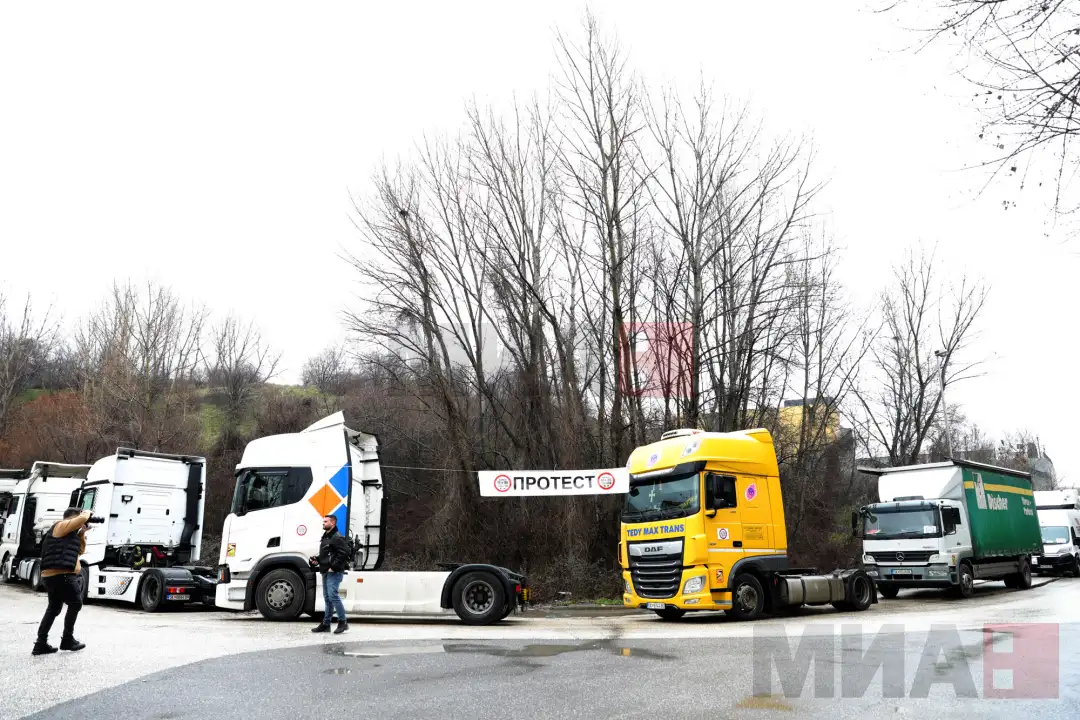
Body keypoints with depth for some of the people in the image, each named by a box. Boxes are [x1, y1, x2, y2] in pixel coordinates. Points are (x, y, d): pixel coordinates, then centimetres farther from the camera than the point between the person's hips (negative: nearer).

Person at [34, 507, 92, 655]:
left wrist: (82, 532, 16)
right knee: (75, 604, 2)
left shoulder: (68, 532, 23)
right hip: (61, 576, -10)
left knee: (53, 609, 15)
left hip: (52, 576, 10)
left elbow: (80, 550, 25)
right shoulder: (62, 526, -8)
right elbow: (82, 518, -24)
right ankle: (67, 640, 8)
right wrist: (87, 513, -2)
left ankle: (41, 644, 14)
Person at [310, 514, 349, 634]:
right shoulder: (325, 537, 19)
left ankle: (343, 622, -7)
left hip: (334, 572, -10)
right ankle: (325, 624, 18)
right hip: (326, 572, 10)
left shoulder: (337, 538, -12)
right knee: (327, 597, 13)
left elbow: (343, 553, -21)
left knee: (333, 595, -15)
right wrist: (317, 560, 10)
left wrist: (333, 567, -22)